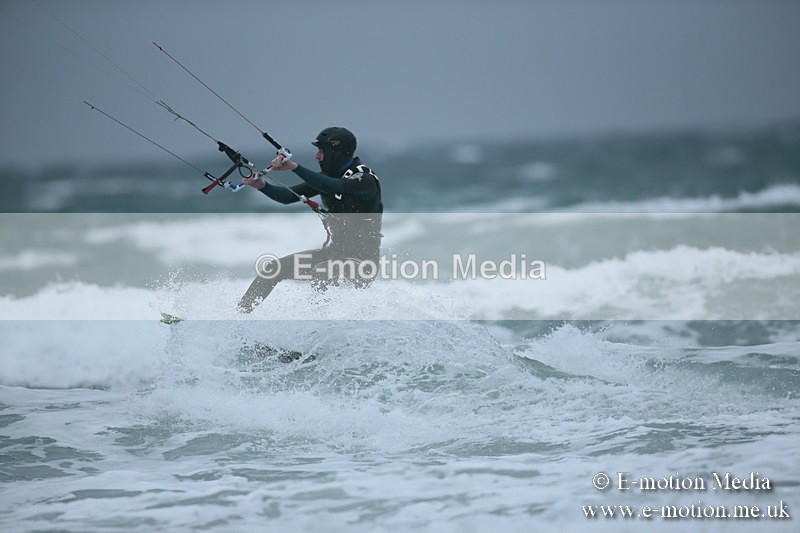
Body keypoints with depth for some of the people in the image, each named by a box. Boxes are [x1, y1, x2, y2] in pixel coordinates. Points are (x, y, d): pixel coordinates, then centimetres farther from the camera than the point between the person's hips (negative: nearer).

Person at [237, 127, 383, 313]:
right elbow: (289, 196, 3)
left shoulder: (365, 180, -18)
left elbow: (332, 187, -36)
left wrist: (295, 167, -42)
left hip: (360, 259, -8)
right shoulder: (327, 177, 7)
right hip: (333, 251, 8)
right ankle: (239, 313, 9)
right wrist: (262, 186, -15)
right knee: (275, 268, 2)